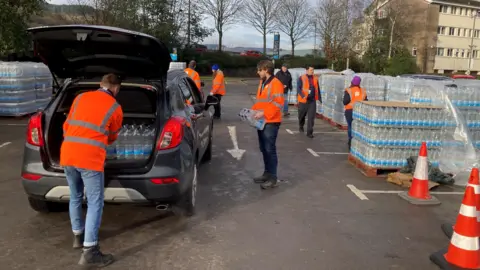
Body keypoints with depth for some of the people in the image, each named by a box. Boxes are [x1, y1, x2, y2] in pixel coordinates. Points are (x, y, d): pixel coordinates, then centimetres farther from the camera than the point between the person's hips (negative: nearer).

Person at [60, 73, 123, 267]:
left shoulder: (80, 97, 17)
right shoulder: (115, 108, 6)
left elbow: (67, 126, 24)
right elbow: (112, 137, 20)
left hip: (67, 155, 5)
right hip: (90, 158, -5)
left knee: (75, 198, 21)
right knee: (95, 203, 1)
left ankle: (78, 236, 39)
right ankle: (89, 252, -2)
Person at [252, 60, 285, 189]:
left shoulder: (276, 83, -14)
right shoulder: (262, 83, 15)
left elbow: (278, 104, -20)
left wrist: (263, 113, -24)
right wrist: (254, 110, 8)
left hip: (271, 122, -9)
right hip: (261, 121, 9)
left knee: (270, 149, -5)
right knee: (264, 149, 14)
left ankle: (272, 178, 3)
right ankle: (267, 173, 25)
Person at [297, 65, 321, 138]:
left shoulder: (315, 78, 9)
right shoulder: (301, 78, -5)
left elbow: (317, 89, 18)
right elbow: (298, 88, -11)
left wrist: (319, 98, 16)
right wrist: (303, 96, -25)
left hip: (312, 100, 2)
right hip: (303, 100, -2)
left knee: (311, 117, -6)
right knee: (302, 115, 15)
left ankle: (309, 132, -3)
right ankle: (301, 126, 43)